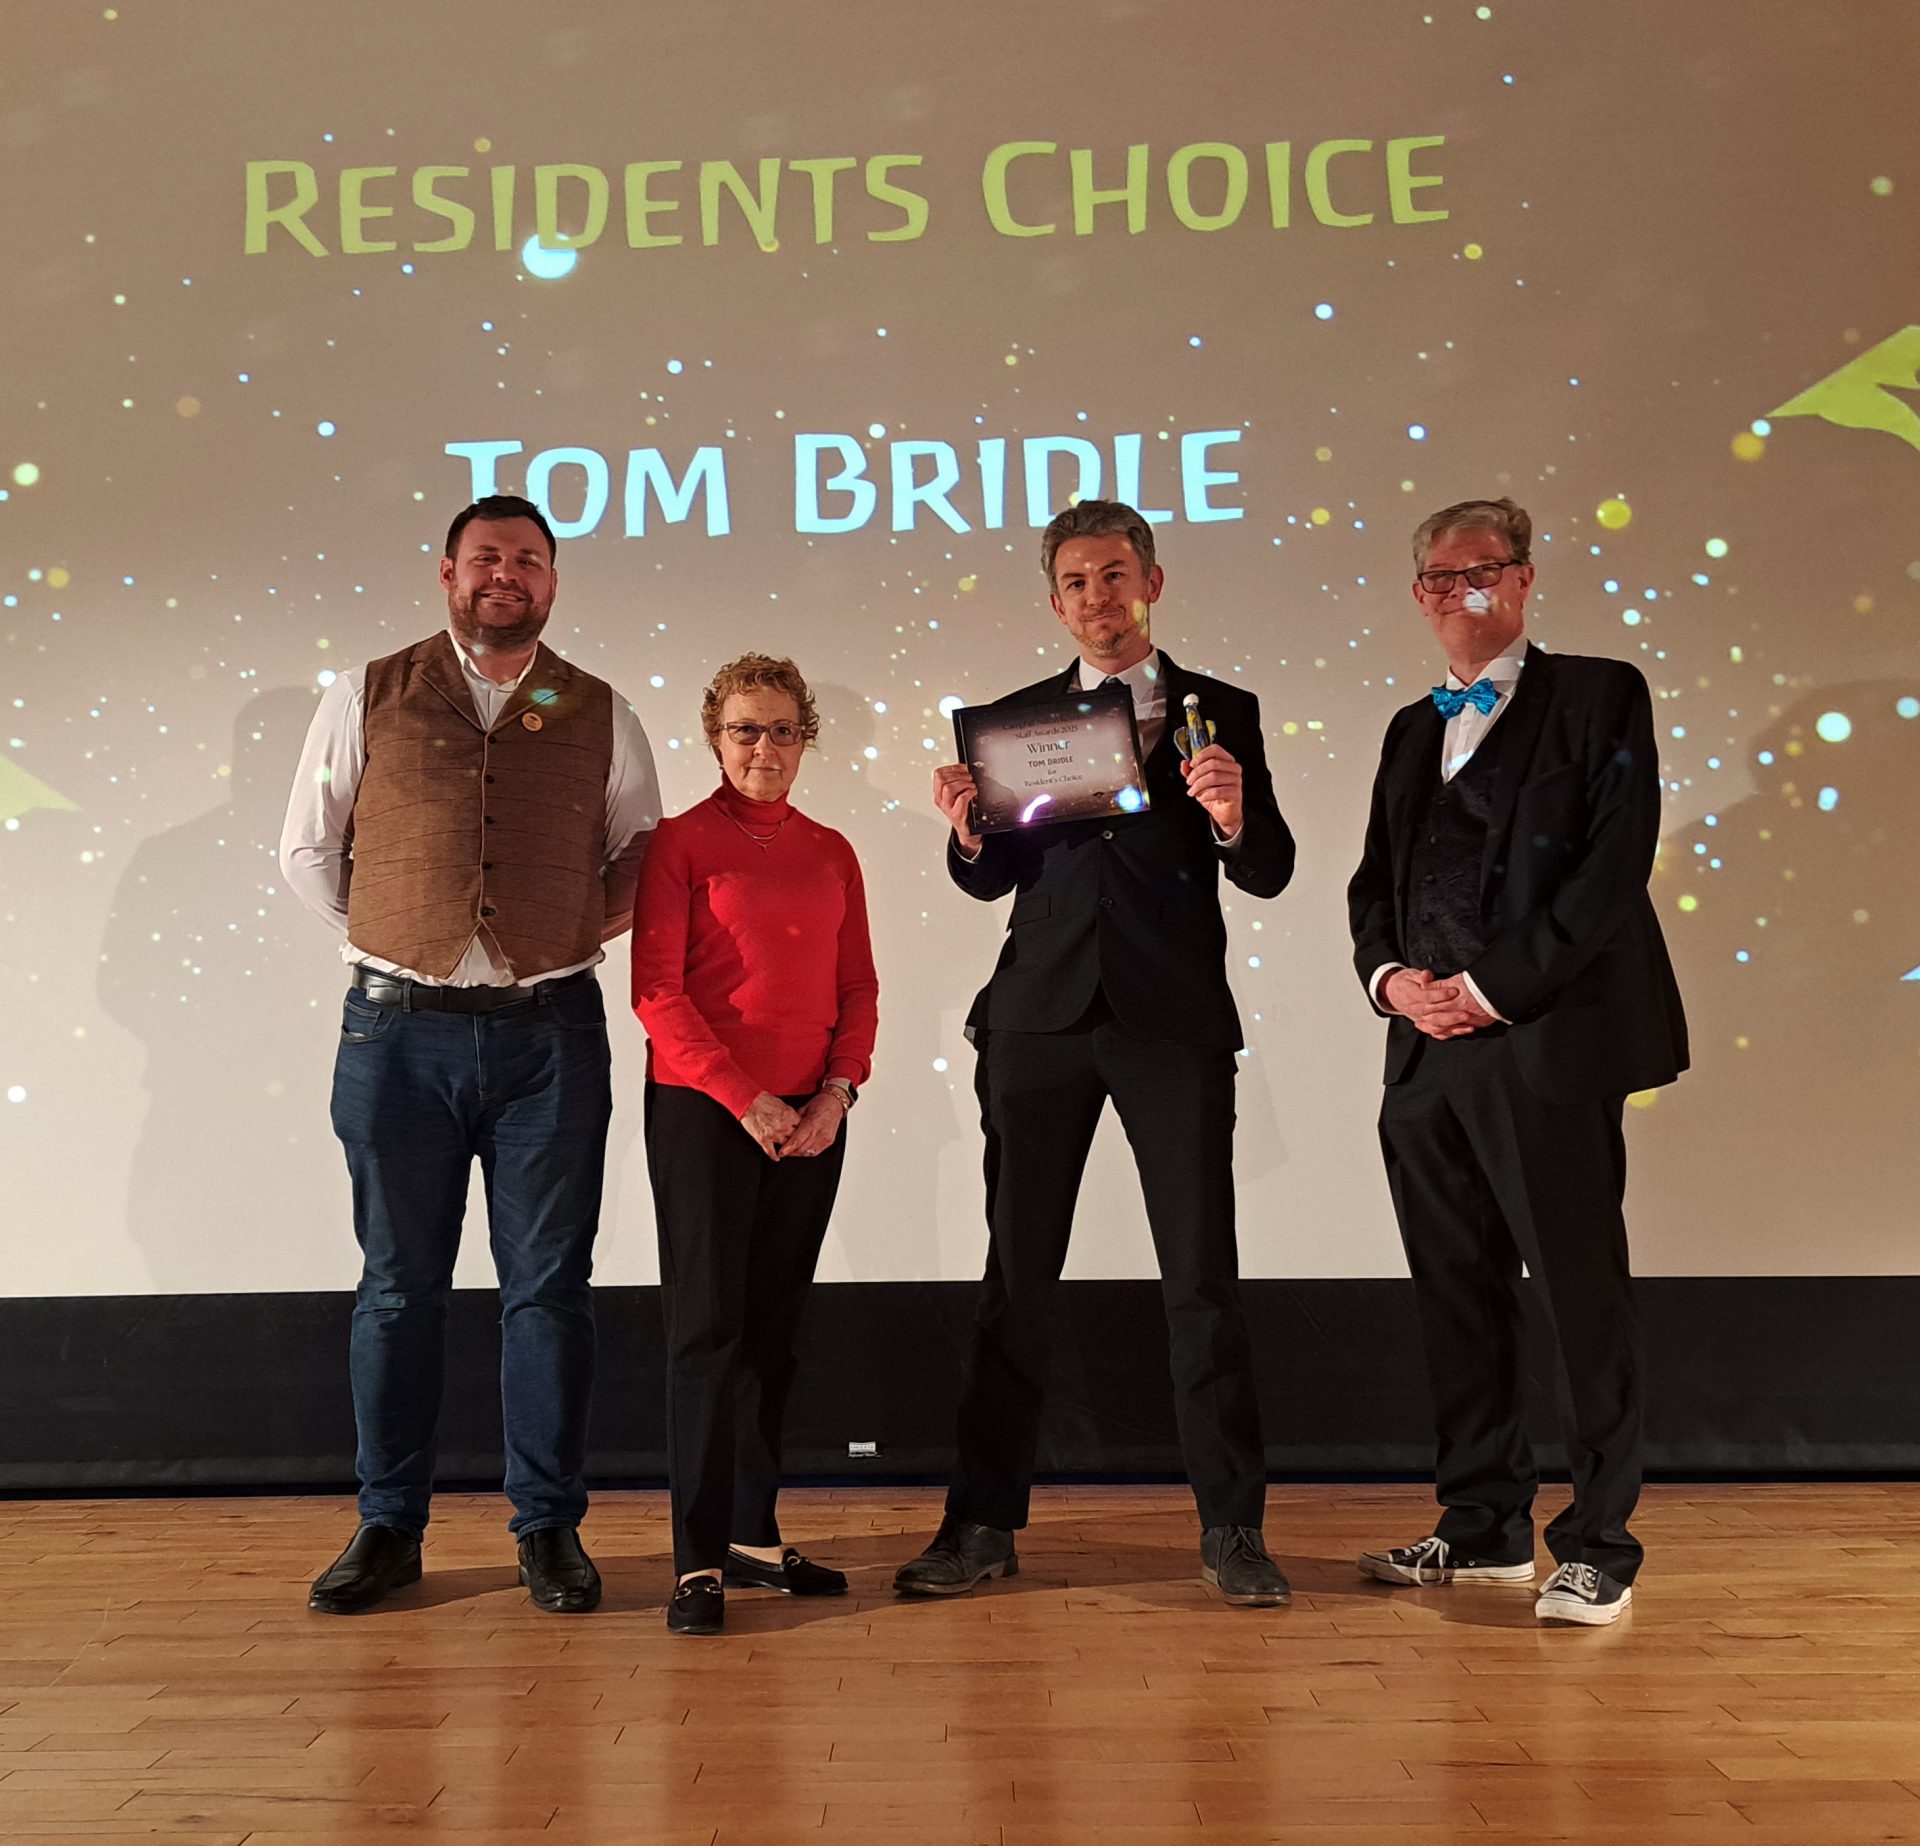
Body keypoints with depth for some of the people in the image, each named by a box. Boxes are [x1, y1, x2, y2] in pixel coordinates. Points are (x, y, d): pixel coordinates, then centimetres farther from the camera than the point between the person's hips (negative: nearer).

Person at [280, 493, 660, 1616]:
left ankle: (550, 1526, 17)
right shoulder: (369, 699, 7)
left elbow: (644, 852, 15)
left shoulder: (602, 716, 8)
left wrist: (585, 929, 1)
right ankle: (390, 1527, 20)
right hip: (400, 1028, 0)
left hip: (552, 1030, 0)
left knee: (549, 1284, 5)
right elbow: (309, 851, 11)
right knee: (401, 1283, 8)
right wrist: (394, 939, 4)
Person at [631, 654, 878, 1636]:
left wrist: (838, 1093, -4)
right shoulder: (680, 842, -1)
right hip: (702, 1107, -4)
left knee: (773, 1325, 10)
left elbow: (858, 987, 11)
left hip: (811, 1117, 5)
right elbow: (656, 990, -8)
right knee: (707, 1323, -4)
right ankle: (698, 1561, 3)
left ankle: (754, 1534, 21)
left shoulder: (831, 853, 12)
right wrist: (745, 1097, -13)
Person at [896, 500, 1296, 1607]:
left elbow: (1269, 875, 0)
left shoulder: (1223, 713, 7)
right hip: (1044, 1017, 2)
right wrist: (969, 833, -10)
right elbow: (994, 881, 11)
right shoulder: (1020, 716, 13)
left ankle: (1233, 1527, 11)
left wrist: (1236, 817, -21)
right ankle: (985, 1523, 14)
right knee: (1017, 1275, 5)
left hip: (1176, 1022, -2)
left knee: (1204, 1275, 0)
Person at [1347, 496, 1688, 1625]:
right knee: (1458, 1293, 11)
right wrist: (1389, 975, -1)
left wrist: (1494, 988, -14)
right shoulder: (1414, 730, 21)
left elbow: (1615, 865, -10)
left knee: (1584, 1294, -1)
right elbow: (1375, 881, 19)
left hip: (1547, 1045, -6)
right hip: (1429, 1056, 7)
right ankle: (1486, 1530, 24)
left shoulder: (1598, 698, 1)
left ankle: (1600, 1548, 11)